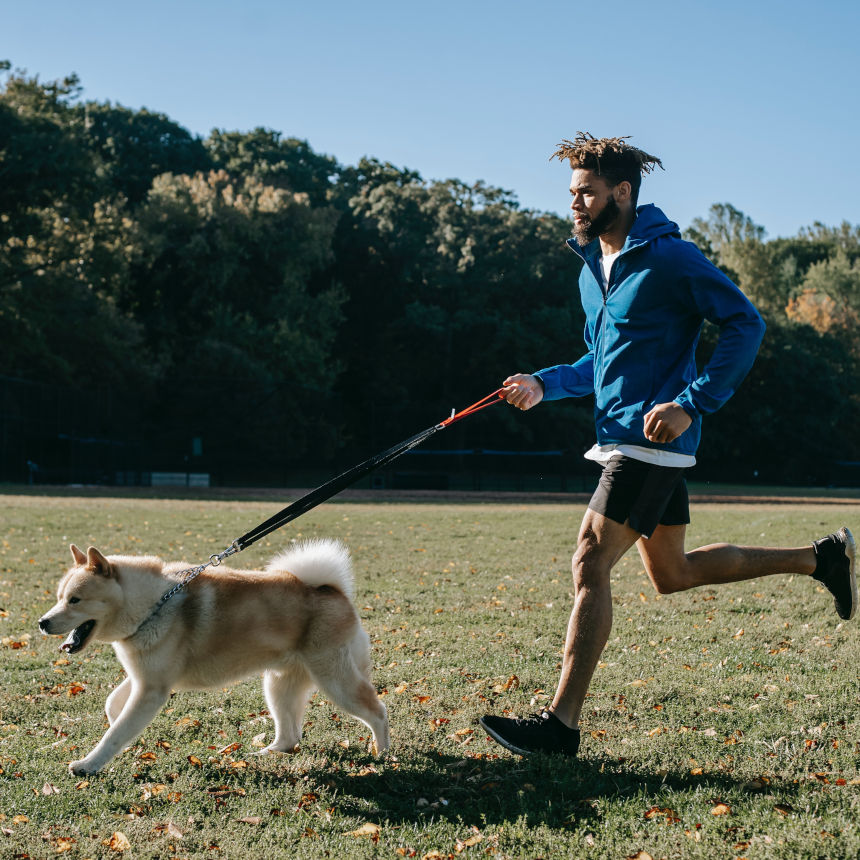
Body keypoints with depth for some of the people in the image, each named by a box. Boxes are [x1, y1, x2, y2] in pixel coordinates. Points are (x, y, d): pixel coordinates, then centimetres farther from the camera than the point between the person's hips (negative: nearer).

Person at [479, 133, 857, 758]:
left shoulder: (669, 256, -12)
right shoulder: (591, 268, 16)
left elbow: (745, 323, -14)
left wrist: (692, 404, -22)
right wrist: (543, 385, 8)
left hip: (652, 439, -10)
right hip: (621, 439, 10)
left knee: (591, 565, -13)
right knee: (672, 574, 17)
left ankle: (561, 724, -8)